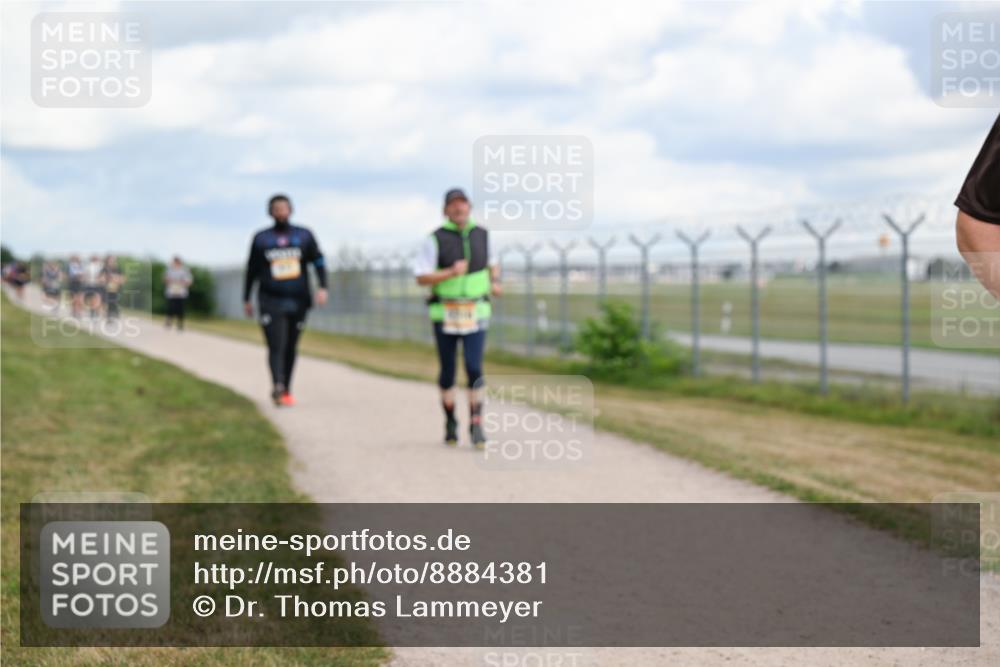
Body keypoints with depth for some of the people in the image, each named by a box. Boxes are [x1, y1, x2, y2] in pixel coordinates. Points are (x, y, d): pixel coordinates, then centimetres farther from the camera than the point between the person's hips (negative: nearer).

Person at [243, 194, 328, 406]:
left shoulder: (304, 236, 6)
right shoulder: (261, 238, 6)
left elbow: (319, 262, 5)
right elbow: (252, 270, 12)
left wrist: (322, 287, -10)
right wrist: (246, 299, 14)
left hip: (297, 302, 2)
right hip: (271, 303, -2)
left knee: (290, 348, 10)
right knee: (276, 347, -17)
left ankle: (286, 391, 21)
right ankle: (277, 387, -33)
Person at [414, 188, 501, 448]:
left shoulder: (481, 235, 4)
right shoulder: (435, 240, -7)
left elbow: (490, 261, 24)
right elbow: (421, 278, -10)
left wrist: (495, 282, 3)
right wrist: (451, 273, -25)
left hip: (475, 314, 1)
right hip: (445, 314, -1)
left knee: (474, 369, -12)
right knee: (447, 371, 6)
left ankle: (476, 427, -9)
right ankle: (451, 424, 24)